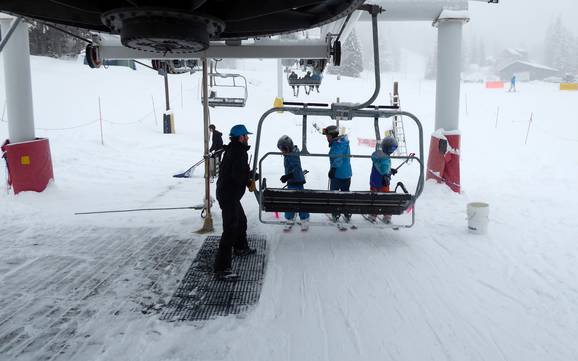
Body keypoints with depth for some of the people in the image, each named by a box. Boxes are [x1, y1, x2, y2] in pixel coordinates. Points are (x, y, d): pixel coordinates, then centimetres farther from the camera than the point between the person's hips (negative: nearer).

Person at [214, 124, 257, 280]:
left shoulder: (232, 150, 12)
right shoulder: (239, 152, -20)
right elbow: (237, 175, -27)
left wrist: (248, 177, 7)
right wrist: (249, 182, -11)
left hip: (227, 193, 11)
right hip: (229, 196, -11)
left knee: (241, 221, 29)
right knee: (230, 230, -12)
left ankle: (241, 248, 52)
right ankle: (222, 268, -11)